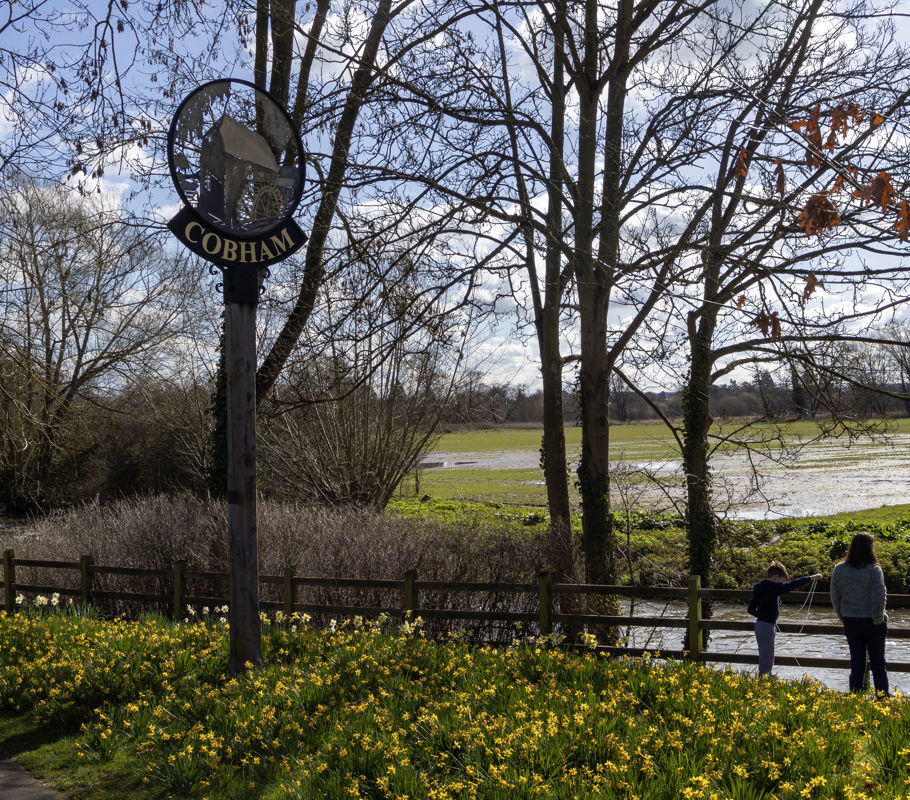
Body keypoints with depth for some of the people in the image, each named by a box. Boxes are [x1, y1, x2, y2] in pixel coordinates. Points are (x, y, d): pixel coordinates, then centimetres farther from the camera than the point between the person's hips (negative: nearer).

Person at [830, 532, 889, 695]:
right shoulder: (873, 569, -15)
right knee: (878, 664, 9)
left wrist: (843, 619, 11)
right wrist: (878, 619, -6)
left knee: (857, 664, 13)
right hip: (872, 622, -3)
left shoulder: (839, 569, -2)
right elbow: (879, 598, -20)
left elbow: (834, 598, 2)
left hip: (851, 622, 3)